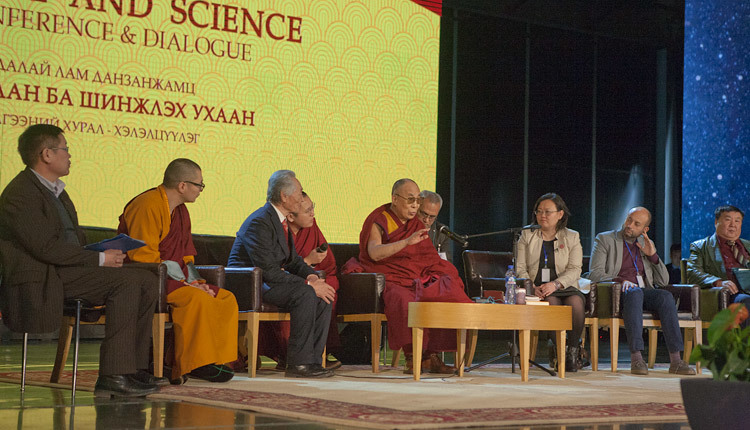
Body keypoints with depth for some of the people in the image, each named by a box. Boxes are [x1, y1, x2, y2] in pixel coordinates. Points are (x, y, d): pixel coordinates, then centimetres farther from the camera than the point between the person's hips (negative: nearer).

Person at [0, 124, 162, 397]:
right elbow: (46, 248, -20)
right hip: (41, 280, -10)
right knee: (127, 281, -25)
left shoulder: (55, 190, 21)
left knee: (147, 281, -3)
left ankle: (134, 367, -7)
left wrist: (104, 255, 3)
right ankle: (113, 375, -26)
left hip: (67, 270, 10)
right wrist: (99, 259, -17)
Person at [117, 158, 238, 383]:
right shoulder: (148, 206, -14)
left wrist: (195, 280, 0)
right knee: (197, 299, -32)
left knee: (226, 299, -4)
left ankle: (215, 361, -8)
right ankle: (192, 366, -25)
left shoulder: (181, 210, 16)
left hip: (174, 281, 10)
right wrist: (183, 281, -20)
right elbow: (143, 258, -21)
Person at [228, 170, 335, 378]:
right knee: (305, 294, -29)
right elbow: (268, 270, -25)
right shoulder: (260, 222, -19)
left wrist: (311, 275, -6)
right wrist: (309, 285, -23)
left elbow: (293, 260, 17)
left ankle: (313, 360, -7)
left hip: (266, 282, 10)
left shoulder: (280, 220, 12)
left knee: (323, 296, -6)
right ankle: (298, 363, -25)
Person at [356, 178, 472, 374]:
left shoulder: (416, 225, 17)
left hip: (417, 280, 6)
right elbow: (374, 253, -23)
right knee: (406, 302, -37)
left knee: (447, 298, -20)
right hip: (391, 282, -6)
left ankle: (432, 357, -20)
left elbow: (430, 259, 19)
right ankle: (411, 357, -26)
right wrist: (407, 241, -35)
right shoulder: (379, 222, -3)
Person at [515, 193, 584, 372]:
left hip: (564, 287, 1)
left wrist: (555, 284, -20)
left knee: (575, 302, -33)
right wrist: (532, 287, -15)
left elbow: (574, 270, -2)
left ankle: (572, 352, -22)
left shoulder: (572, 237, 11)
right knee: (552, 302, -34)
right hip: (536, 289, 0)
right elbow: (520, 268, 4)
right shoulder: (527, 236, 13)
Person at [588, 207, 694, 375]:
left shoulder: (647, 245, 21)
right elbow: (595, 274, -4)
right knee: (634, 292, -38)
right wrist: (621, 281, -20)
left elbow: (663, 281, 16)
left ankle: (675, 360, -36)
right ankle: (636, 358, -46)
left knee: (665, 296, -28)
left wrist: (653, 255, 2)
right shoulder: (604, 239, 9)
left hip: (644, 292, 4)